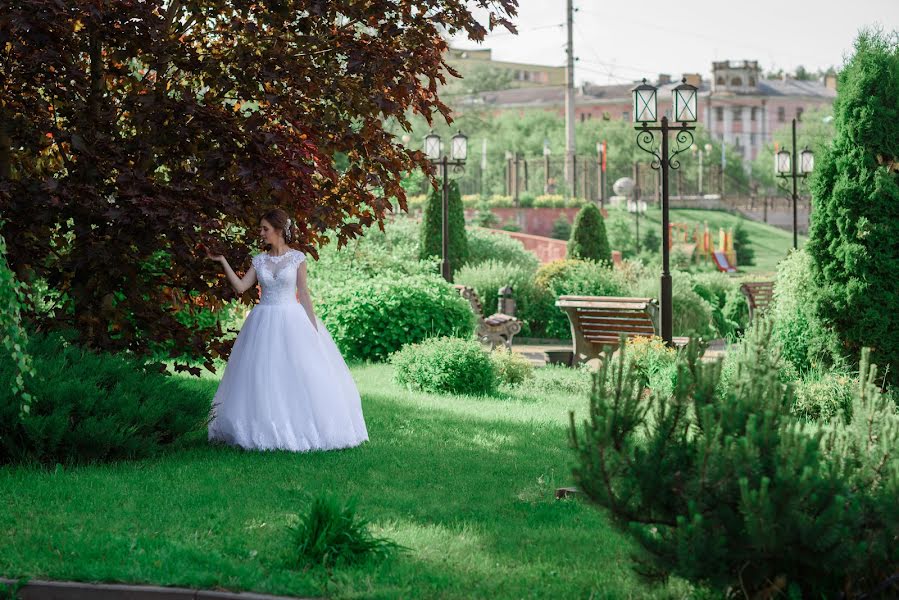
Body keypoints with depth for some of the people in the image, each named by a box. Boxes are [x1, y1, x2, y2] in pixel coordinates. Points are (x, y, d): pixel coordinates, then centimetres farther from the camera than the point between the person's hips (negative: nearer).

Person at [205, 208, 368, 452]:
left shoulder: (297, 258, -1)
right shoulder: (259, 260, 7)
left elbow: (303, 294, 0)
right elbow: (240, 287, 1)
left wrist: (313, 328, -3)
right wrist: (222, 261, -4)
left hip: (292, 321, -3)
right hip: (264, 321, 3)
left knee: (297, 376, -3)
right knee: (264, 376, 0)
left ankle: (299, 428, 4)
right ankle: (268, 430, 7)